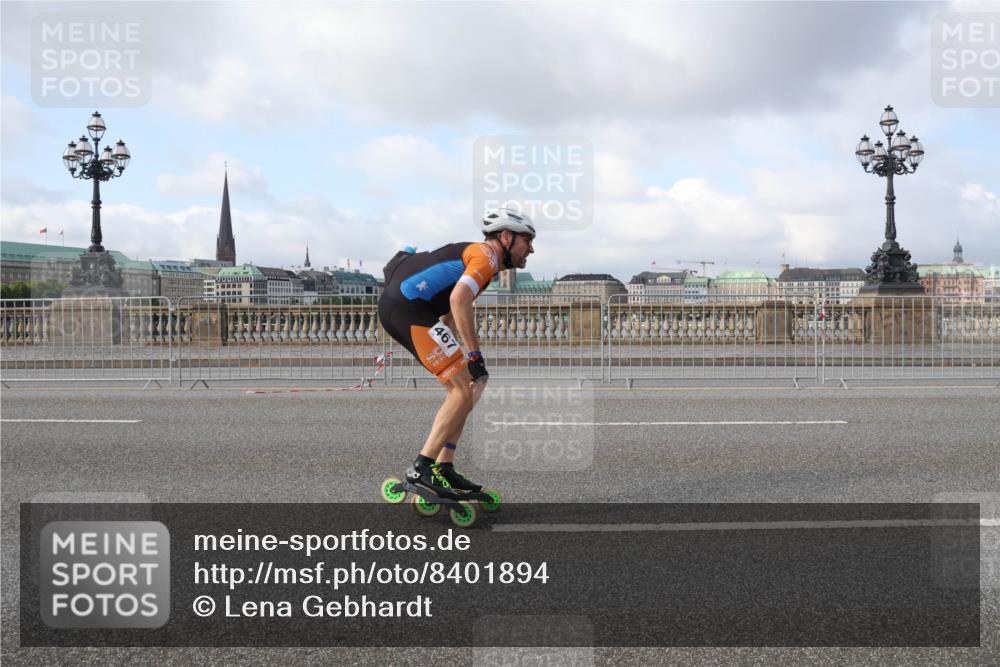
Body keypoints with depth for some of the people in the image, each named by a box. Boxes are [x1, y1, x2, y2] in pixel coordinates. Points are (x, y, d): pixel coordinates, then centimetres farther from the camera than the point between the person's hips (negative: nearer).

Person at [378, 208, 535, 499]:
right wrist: (474, 355, -20)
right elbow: (459, 300, -23)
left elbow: (449, 312, 31)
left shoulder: (473, 254, 27)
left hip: (395, 305, 10)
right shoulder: (488, 255, -5)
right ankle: (422, 468, -7)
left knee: (460, 386, 14)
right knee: (464, 391, -8)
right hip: (409, 308, -10)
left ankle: (444, 468, 14)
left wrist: (459, 357, 29)